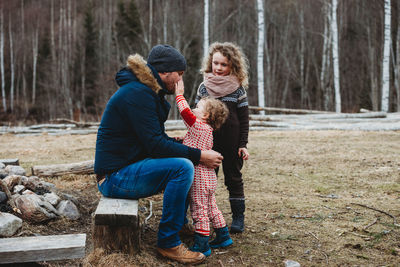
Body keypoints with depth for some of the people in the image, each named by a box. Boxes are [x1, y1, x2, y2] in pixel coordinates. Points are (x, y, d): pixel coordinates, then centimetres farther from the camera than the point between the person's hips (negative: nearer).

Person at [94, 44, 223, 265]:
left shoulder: (149, 93, 14)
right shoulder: (136, 94, -19)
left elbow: (160, 139, 17)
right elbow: (155, 145, -24)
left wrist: (195, 149, 3)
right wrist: (199, 155, -19)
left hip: (128, 168, 11)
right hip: (115, 176, -11)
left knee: (186, 162, 14)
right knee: (182, 167, -24)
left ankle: (181, 224, 22)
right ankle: (168, 242, -14)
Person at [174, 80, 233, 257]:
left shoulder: (199, 127, -15)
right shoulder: (206, 130, 13)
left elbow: (186, 112, -20)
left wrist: (179, 95, -10)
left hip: (199, 177, -10)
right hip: (208, 177, 10)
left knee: (199, 211, -3)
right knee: (211, 208, 20)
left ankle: (201, 245, 3)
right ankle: (223, 236, 29)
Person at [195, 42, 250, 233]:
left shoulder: (237, 89, -1)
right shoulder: (204, 87, 5)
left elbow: (244, 119, 0)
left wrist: (243, 144, -5)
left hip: (231, 141, -2)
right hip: (207, 141, 2)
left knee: (233, 177, 6)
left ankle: (238, 217, 16)